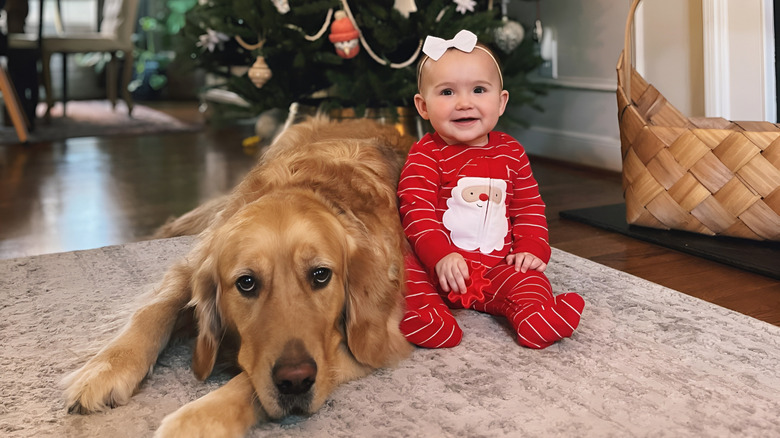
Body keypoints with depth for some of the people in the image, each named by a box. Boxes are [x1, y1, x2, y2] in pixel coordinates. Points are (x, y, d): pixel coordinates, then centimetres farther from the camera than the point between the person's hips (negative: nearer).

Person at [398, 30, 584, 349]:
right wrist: (441, 256, -30)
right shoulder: (425, 155, -6)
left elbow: (530, 206, 14)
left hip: (498, 265, 3)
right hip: (437, 265, -3)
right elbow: (417, 213, -16)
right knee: (405, 272, -29)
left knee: (529, 278, -21)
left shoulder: (511, 152, 8)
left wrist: (531, 248, -3)